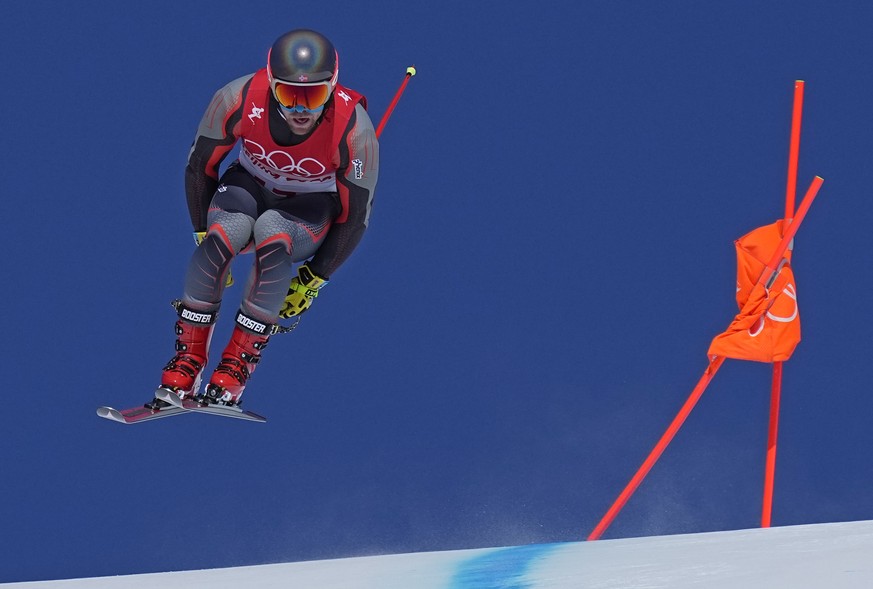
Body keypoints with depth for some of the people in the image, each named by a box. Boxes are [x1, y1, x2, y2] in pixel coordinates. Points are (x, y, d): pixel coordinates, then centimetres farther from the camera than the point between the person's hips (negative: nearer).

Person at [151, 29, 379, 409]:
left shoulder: (354, 131, -30)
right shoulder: (241, 100, -27)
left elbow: (355, 216, -15)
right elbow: (199, 167, -8)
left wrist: (313, 281, -10)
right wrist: (205, 236, -5)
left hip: (312, 208, -1)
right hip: (249, 186, 1)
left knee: (272, 235, -37)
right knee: (223, 233, -34)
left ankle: (238, 364, -27)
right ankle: (189, 356, -21)